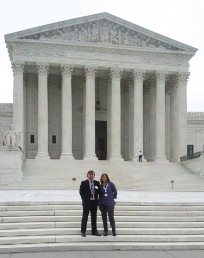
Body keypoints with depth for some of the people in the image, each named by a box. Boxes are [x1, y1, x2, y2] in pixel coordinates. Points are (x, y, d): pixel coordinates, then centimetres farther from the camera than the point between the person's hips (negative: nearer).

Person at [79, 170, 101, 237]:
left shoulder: (97, 183, 9)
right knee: (85, 217, 1)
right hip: (86, 202, -3)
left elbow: (99, 191, 10)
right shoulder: (83, 183, -1)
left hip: (94, 202, 3)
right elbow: (81, 192, -1)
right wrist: (84, 199, -4)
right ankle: (83, 231, 7)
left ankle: (94, 231, 15)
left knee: (94, 218, 8)